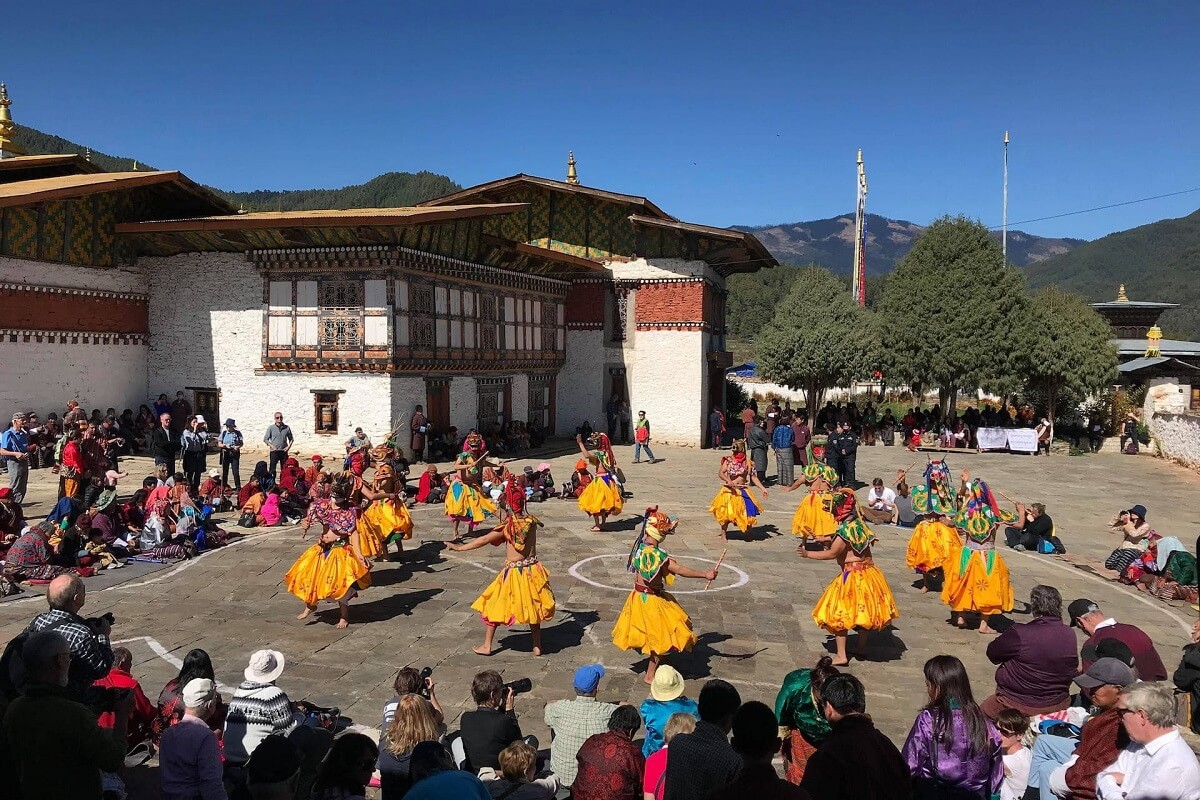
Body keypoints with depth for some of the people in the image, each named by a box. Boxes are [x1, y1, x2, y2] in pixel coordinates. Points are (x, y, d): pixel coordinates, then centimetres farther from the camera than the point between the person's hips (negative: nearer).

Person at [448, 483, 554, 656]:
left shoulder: (507, 526, -16)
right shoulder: (531, 521, -4)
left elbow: (484, 540, -16)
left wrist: (460, 548, -9)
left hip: (513, 573, -4)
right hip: (533, 570, 4)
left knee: (492, 607, 12)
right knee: (533, 607, 20)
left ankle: (486, 646, 18)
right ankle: (537, 646, 23)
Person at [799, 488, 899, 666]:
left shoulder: (846, 530, -22)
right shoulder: (859, 524, 3)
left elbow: (832, 553, -20)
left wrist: (808, 554, -12)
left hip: (852, 576, -9)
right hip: (868, 572, 9)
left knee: (839, 614, -1)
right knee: (862, 610, 23)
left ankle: (841, 655, -2)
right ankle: (862, 646, 38)